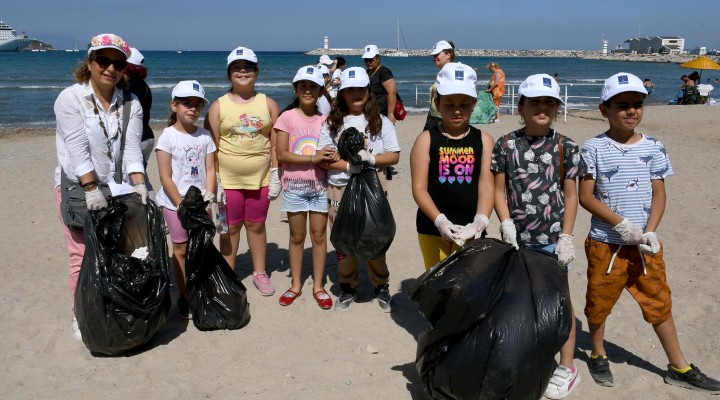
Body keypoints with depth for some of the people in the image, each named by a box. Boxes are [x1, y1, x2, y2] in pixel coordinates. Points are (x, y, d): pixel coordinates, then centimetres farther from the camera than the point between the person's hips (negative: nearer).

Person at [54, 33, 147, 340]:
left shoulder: (130, 104, 4)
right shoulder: (70, 99, -7)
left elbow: (132, 149, -4)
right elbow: (77, 149, -15)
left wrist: (139, 184, -17)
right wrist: (91, 188, -22)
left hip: (119, 188, 3)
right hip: (77, 188, -3)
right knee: (83, 256, -3)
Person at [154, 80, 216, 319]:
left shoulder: (205, 136, 3)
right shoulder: (168, 136, -8)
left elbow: (210, 170, 2)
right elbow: (165, 177, -11)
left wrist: (208, 197, -11)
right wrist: (182, 204, -14)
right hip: (175, 203, -3)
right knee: (181, 250, 5)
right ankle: (183, 298, 16)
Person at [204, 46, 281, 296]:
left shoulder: (269, 104, 2)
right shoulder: (218, 106, -1)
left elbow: (276, 145, 2)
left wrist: (276, 176, -2)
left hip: (260, 178, 1)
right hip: (228, 179, -1)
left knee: (256, 225, 12)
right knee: (230, 228, 9)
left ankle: (260, 273, 26)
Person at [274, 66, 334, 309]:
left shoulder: (325, 120, 3)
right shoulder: (287, 117, -3)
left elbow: (329, 154, 10)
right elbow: (281, 154, -10)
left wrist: (327, 158, -12)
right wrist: (312, 158, -18)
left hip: (320, 185, 2)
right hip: (295, 185, -1)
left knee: (319, 235, 6)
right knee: (297, 237, 9)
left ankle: (318, 286, 18)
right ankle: (296, 285, 22)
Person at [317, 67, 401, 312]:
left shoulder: (381, 122, 4)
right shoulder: (332, 123, 5)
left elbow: (394, 156, 1)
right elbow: (323, 160, 0)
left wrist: (371, 159, -17)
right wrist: (349, 165, -15)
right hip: (340, 191, 1)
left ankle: (381, 287, 20)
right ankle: (348, 287, 23)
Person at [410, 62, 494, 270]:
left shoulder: (483, 140, 5)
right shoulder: (426, 139, 1)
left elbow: (486, 185, -3)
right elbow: (419, 187, -5)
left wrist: (480, 220, -20)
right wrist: (440, 220, -18)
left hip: (470, 228, 1)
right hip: (433, 228, -1)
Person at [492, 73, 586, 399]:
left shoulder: (565, 147, -3)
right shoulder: (505, 145, 0)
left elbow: (570, 196, -2)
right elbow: (499, 190, 1)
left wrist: (566, 237, -8)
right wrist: (506, 223, -12)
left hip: (551, 237, -2)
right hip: (517, 237, 2)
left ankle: (567, 367, 19)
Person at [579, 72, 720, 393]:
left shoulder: (652, 147, 3)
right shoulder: (594, 148, -6)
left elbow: (659, 194, 2)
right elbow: (585, 196, -9)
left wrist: (649, 232, -12)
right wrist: (620, 223, -18)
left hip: (645, 244, 3)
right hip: (605, 242, -2)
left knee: (659, 303, 11)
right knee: (600, 301, 10)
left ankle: (679, 368, 25)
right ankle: (598, 356, 33)